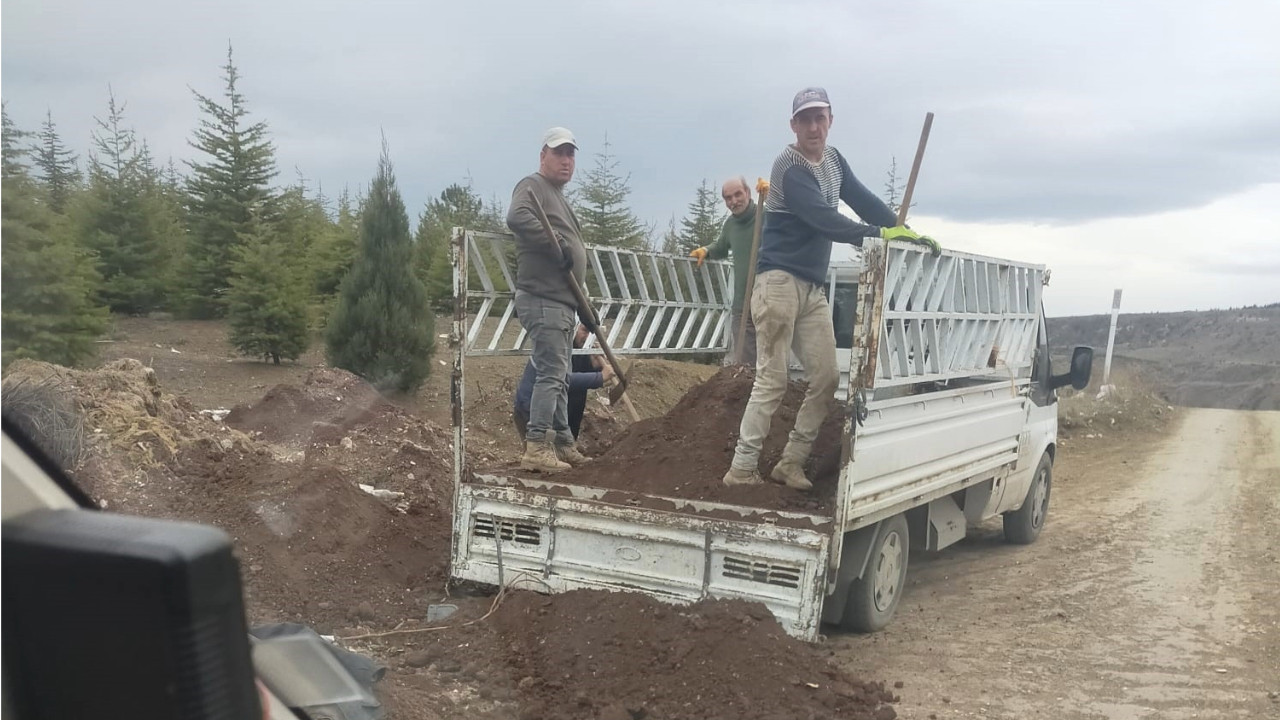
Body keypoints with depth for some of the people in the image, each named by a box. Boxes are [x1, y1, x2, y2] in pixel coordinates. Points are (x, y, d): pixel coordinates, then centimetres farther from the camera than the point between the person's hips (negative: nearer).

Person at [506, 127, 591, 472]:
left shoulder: (558, 197, 26)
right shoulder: (533, 186, -5)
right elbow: (517, 217, -29)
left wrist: (584, 303, 24)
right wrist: (558, 245, -26)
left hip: (562, 301, 10)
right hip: (543, 300, -10)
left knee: (559, 376, 13)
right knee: (551, 373, -13)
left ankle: (563, 444, 20)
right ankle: (536, 448, -13)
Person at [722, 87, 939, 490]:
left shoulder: (833, 160, 15)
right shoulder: (789, 168, -11)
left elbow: (863, 201, 14)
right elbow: (823, 219, -24)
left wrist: (908, 233, 3)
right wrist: (879, 235, -32)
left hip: (813, 287, 8)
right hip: (779, 281, -8)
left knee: (826, 379, 2)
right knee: (772, 379, -10)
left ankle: (791, 464, 10)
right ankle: (741, 469, -5)